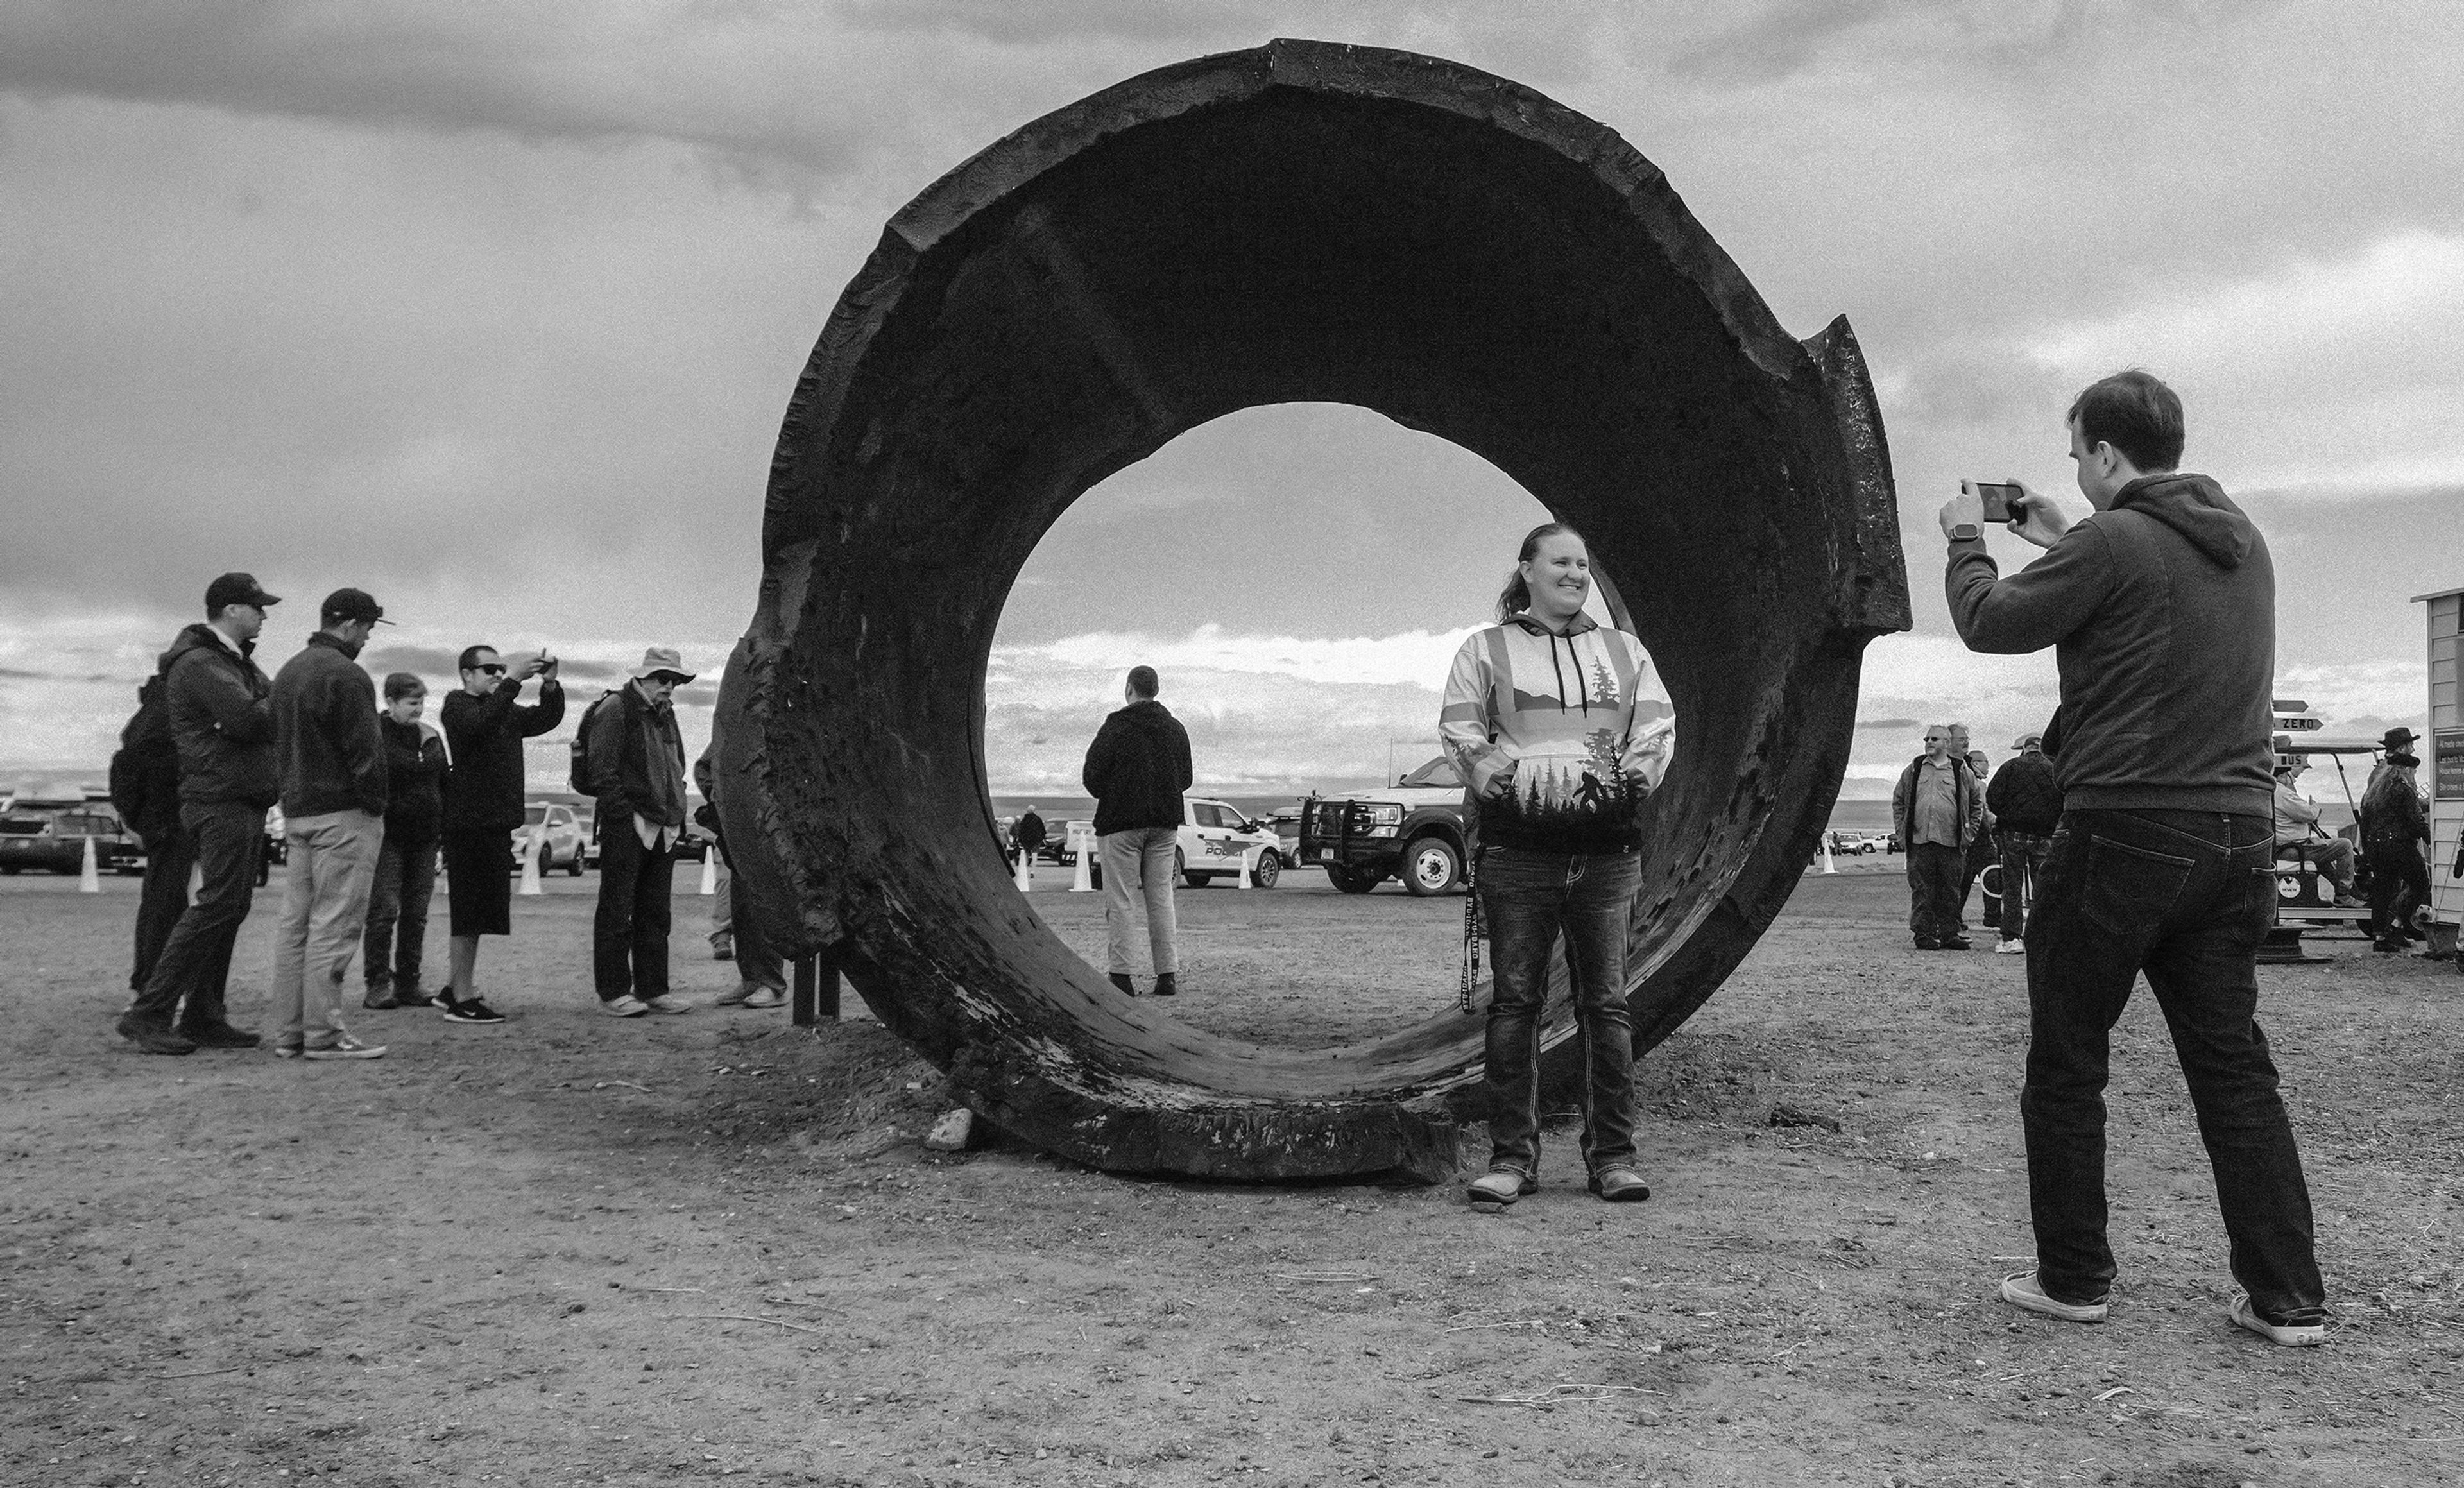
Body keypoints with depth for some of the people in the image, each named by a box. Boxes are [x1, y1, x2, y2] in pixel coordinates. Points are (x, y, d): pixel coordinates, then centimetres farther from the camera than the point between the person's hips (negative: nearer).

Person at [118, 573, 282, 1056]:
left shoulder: (239, 661, 20)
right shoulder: (199, 663, -13)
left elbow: (275, 709, 14)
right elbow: (247, 720, -23)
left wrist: (269, 707, -7)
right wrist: (277, 703, -5)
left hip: (243, 802, 10)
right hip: (220, 800, -10)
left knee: (230, 908, 10)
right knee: (218, 905, -13)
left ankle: (204, 1017, 14)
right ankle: (148, 1013, -9)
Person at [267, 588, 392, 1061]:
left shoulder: (288, 672, 18)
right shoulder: (344, 675, -13)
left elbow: (278, 745, 21)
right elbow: (364, 751, -16)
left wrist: (294, 796, 19)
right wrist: (375, 806, -7)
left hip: (297, 812, 10)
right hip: (342, 813, -10)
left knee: (295, 922, 10)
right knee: (334, 924, -8)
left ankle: (290, 1031, 12)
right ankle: (323, 1033, -7)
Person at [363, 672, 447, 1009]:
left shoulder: (430, 736, 15)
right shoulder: (375, 732, -6)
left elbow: (442, 784, 20)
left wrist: (447, 832, 14)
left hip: (425, 838, 6)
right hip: (388, 836, -6)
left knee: (416, 912, 7)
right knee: (384, 909, -6)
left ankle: (408, 984, 13)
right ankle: (378, 985, -1)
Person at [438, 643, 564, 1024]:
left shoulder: (507, 711, 18)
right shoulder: (458, 708, -7)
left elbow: (546, 719, 13)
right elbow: (481, 723, -27)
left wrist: (550, 684, -4)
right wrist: (512, 681, -30)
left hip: (497, 824, 9)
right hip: (468, 824, -9)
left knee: (475, 913, 16)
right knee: (470, 911, -7)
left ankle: (456, 989, 27)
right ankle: (462, 1000, -3)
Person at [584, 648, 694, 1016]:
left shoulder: (665, 714, 19)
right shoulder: (614, 711, -8)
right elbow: (603, 772, -14)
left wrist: (677, 817, 15)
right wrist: (627, 816, -18)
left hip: (663, 830, 8)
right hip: (626, 829, -8)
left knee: (655, 913, 10)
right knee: (617, 912, -3)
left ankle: (652, 989, 16)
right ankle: (613, 993, 1)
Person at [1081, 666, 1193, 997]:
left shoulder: (1116, 728, -10)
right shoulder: (1175, 729, 9)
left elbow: (1091, 775, -10)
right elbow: (1186, 778, 13)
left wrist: (1106, 796, 9)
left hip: (1121, 821, -5)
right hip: (1165, 822, 5)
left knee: (1119, 900, -1)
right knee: (1161, 898, 8)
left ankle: (1120, 975, -4)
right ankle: (1168, 975, 5)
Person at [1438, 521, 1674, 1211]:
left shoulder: (1624, 651, 18)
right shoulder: (1484, 650, 9)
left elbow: (1657, 728, 11)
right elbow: (1460, 732, 1)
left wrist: (1625, 783, -3)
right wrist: (1510, 785, -11)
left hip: (1607, 849, 2)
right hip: (1517, 847, -2)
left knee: (1606, 1004, 2)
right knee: (1514, 1003, -2)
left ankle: (1612, 1154, 9)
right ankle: (1512, 1156, 4)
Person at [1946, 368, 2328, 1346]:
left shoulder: (2114, 543, -13)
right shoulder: (2243, 543, 11)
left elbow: (1990, 623, -5)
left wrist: (1965, 541, 13)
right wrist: (2065, 540, 29)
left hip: (2125, 834, -7)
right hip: (2239, 834, 7)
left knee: (2066, 1064, 7)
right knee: (2234, 1065, 11)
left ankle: (2073, 1282, 15)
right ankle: (2288, 1296, 9)